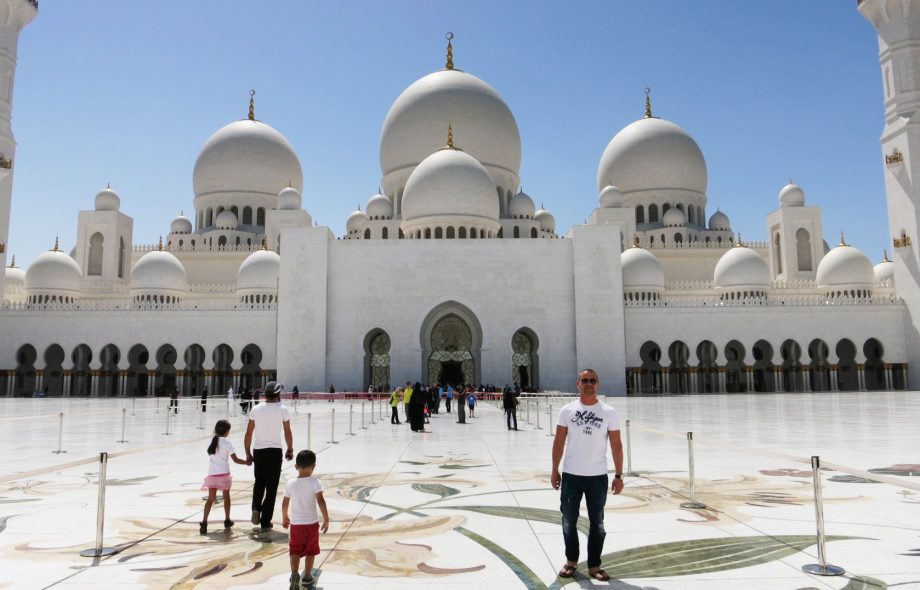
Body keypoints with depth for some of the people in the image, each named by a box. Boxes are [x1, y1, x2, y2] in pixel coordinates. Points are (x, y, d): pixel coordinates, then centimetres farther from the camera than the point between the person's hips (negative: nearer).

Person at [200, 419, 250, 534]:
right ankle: (227, 520, 24)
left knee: (210, 498, 2)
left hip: (212, 474, 3)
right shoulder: (227, 444, -7)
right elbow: (236, 460, -7)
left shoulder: (212, 442, 7)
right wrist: (247, 462, 6)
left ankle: (204, 522, -12)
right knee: (226, 496, 15)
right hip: (224, 474, -3)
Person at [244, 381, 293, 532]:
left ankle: (256, 508, 2)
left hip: (258, 450, 3)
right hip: (275, 450, -3)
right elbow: (288, 433, -2)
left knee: (259, 482, 24)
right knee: (271, 486, 7)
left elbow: (248, 433, 3)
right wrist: (290, 450, 11)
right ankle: (265, 522, 9)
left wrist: (248, 453, 12)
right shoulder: (282, 409, -5)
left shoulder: (255, 409, 2)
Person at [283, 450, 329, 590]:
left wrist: (285, 518, 21)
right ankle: (307, 576, 24)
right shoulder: (315, 482, -14)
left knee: (295, 550, 10)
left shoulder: (291, 484, -5)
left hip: (296, 523, 1)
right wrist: (326, 519, -12)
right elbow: (321, 501, -20)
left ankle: (294, 574, -10)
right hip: (312, 523, -1)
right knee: (310, 551, 15)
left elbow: (285, 503, 4)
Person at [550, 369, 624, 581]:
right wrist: (554, 470, 1)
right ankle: (571, 561, 29)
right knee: (569, 521, 11)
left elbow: (616, 445, -2)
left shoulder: (608, 412, -4)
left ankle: (594, 566, 23)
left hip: (597, 477, 0)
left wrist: (619, 475, -5)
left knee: (597, 524, 9)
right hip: (571, 475, 1)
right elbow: (559, 441, 2)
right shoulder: (567, 410, -2)